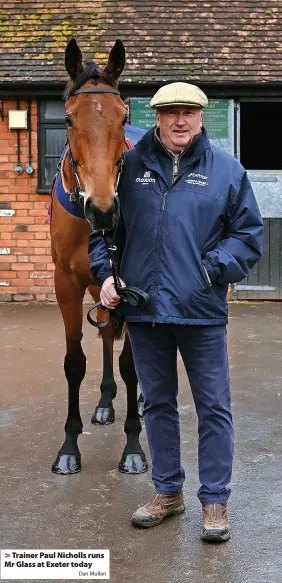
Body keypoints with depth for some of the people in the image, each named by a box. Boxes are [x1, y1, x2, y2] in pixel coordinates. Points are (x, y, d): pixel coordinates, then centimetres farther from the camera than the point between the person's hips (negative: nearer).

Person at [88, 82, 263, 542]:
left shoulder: (226, 170, 0)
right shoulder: (130, 166, 4)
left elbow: (248, 234, 0)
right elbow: (101, 226, 11)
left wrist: (213, 269, -14)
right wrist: (106, 273, -3)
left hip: (202, 310, -2)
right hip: (143, 308, 2)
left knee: (214, 408, 4)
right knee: (158, 403, 15)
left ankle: (215, 500, 18)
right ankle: (168, 492, 31)